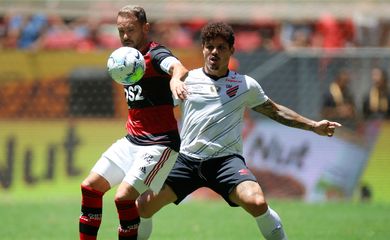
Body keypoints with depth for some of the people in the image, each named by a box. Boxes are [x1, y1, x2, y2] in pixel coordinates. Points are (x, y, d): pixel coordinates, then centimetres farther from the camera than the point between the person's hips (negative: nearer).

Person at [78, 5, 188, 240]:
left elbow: (178, 67, -41)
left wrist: (176, 79, -62)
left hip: (159, 143, -9)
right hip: (132, 140, 9)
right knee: (91, 186, 7)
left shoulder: (155, 54, -15)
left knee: (124, 196, -21)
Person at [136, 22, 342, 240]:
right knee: (143, 206, -11)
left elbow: (275, 111, 21)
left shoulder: (245, 85, 9)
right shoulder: (187, 80, 6)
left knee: (257, 202, -29)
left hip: (226, 158, -1)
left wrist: (314, 126, 18)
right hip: (187, 158, 1)